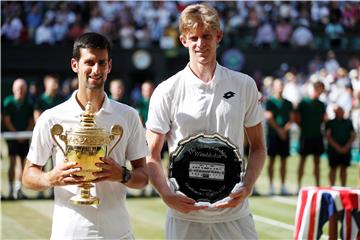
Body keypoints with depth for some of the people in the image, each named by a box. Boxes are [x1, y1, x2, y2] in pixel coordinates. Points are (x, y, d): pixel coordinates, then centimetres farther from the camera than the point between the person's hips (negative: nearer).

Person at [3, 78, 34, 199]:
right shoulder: (8, 102, -2)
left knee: (23, 162, 3)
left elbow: (31, 121, 9)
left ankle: (18, 189, 10)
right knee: (13, 162, -9)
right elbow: (7, 121, -5)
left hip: (24, 137, 4)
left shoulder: (28, 103, 7)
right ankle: (11, 190, -7)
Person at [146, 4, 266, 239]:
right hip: (185, 215, -1)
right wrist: (167, 195, -14)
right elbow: (152, 155, 2)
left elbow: (258, 147, 10)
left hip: (234, 213, 1)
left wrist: (247, 188, -7)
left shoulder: (244, 85, 4)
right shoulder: (167, 92, -1)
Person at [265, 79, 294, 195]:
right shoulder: (270, 102, 0)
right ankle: (271, 186, 0)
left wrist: (288, 125, -12)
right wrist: (279, 130, -15)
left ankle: (283, 187, 9)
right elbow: (269, 117, -9)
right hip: (273, 134, -5)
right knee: (272, 160, -3)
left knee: (284, 160, 5)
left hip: (285, 135, 5)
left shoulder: (288, 103, 16)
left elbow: (291, 117, 10)